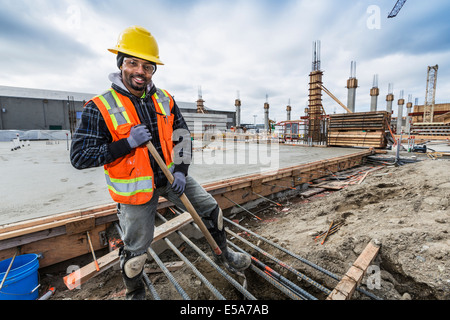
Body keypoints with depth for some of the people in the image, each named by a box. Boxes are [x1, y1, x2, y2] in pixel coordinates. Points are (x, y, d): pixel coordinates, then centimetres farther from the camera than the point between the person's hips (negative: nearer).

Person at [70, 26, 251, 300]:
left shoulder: (165, 99, 0)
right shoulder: (100, 107, -12)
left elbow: (182, 135, 4)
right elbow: (79, 157, -13)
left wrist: (181, 170, -7)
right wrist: (128, 143, -24)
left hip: (172, 176, 4)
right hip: (136, 188, -3)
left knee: (211, 209, 9)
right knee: (137, 247, 10)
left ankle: (225, 254, 38)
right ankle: (135, 293, 44)